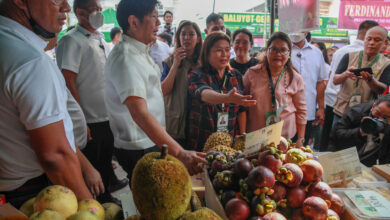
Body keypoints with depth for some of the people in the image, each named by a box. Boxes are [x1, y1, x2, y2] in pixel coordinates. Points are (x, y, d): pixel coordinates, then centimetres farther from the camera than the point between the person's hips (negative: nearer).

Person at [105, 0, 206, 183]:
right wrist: (179, 153, -40)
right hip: (139, 149, -10)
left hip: (152, 143, 10)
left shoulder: (140, 52, 11)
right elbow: (140, 113, -35)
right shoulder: (125, 58, -23)